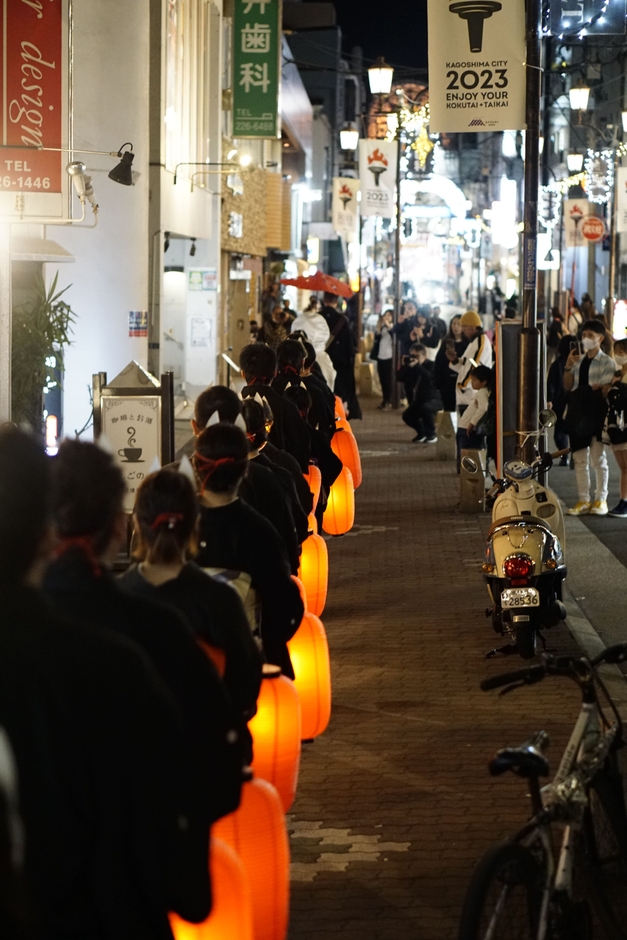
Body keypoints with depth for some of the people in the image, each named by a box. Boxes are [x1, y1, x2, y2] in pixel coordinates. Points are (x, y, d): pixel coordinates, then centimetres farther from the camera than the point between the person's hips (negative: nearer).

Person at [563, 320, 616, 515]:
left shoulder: (607, 363, -3)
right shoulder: (578, 360, 15)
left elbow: (605, 391, -10)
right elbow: (568, 386, 10)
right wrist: (568, 366, -1)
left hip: (596, 415, -6)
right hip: (578, 414, 6)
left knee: (598, 458, 0)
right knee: (580, 459, 7)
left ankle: (601, 500, 6)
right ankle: (583, 500, 11)